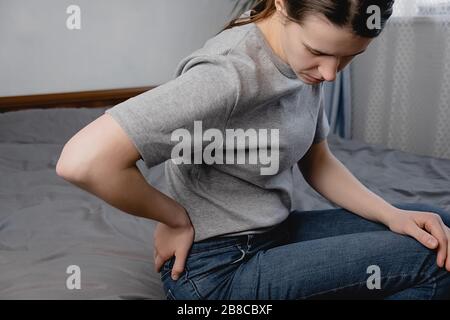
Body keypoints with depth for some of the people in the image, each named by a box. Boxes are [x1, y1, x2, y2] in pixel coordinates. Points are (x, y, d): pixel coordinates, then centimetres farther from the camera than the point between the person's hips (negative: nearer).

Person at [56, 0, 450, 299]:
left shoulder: (304, 61, -1)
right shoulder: (230, 74, -28)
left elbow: (318, 162, 10)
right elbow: (84, 161, -35)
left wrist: (392, 215, -5)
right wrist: (177, 218, -19)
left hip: (275, 231, 9)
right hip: (218, 268, -8)